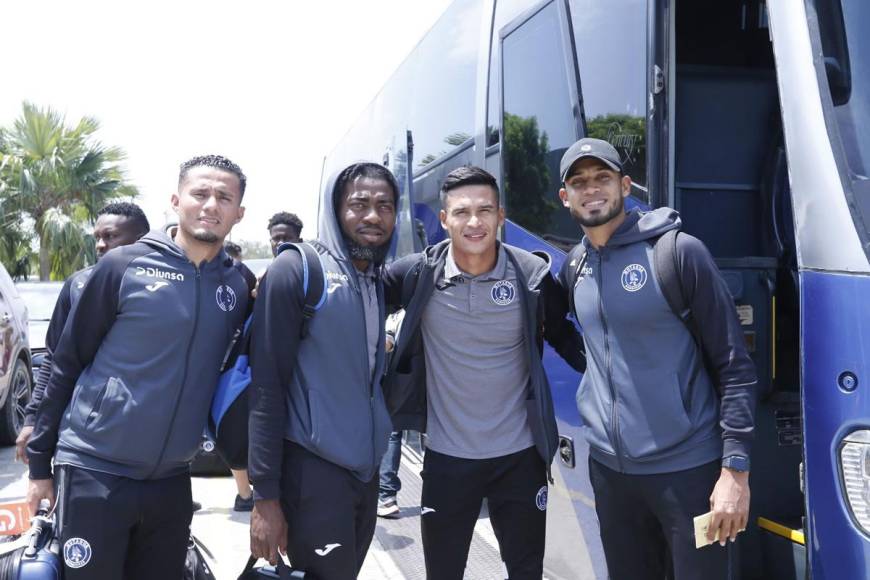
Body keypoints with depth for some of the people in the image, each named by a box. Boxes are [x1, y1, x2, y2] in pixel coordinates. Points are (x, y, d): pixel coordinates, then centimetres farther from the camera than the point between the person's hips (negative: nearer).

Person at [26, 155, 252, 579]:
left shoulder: (238, 287, 3)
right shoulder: (124, 266, -7)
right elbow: (67, 363, -2)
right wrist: (40, 462, 0)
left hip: (172, 481, 4)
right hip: (95, 472, -3)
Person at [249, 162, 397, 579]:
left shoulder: (379, 282, 10)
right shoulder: (296, 268, -10)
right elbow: (267, 384, -13)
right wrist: (265, 493, -15)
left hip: (366, 469, 7)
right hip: (313, 468, -6)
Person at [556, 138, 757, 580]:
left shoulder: (679, 251, -9)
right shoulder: (574, 266, 6)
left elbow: (734, 366, -10)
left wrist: (736, 469, -14)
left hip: (688, 467, -5)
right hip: (609, 468, 5)